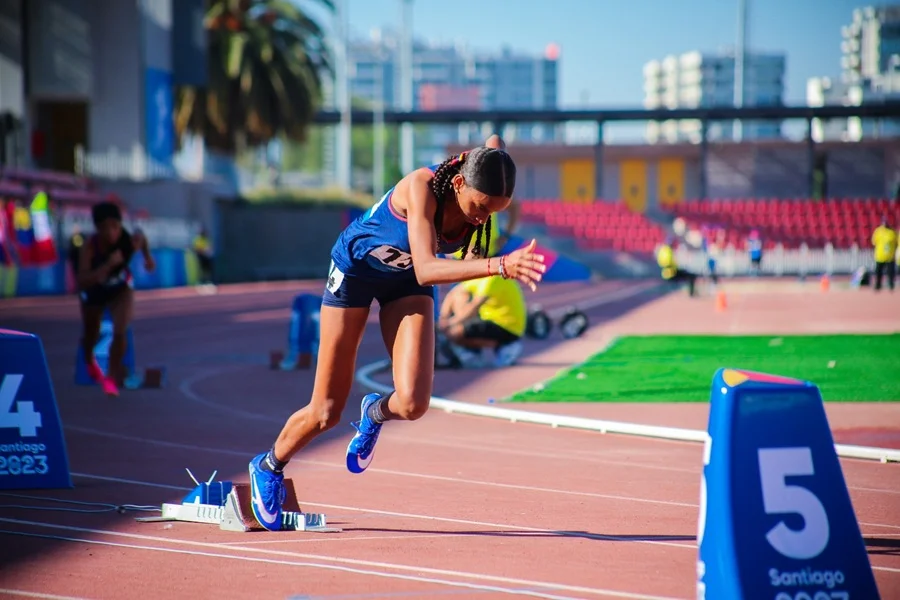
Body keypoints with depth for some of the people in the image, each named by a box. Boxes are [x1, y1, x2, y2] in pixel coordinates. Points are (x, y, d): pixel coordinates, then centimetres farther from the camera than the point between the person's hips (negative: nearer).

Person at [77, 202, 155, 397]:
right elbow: (82, 282, -49)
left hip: (120, 289, 0)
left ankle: (112, 377, 5)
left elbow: (141, 237, -4)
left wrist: (148, 257, -4)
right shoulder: (89, 247, -39)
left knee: (120, 332, -19)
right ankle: (90, 361, 58)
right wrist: (108, 265, -56)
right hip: (93, 292, 0)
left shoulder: (130, 240, -32)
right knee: (91, 334, 21)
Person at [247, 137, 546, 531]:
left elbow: (493, 145, 0)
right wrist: (500, 266, -63)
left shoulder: (482, 189, -24)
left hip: (406, 282, 4)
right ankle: (269, 467, 36)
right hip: (356, 266, -4)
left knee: (412, 403, -18)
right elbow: (426, 271, -51)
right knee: (326, 413, 5)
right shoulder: (422, 188, -40)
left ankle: (375, 413, 20)